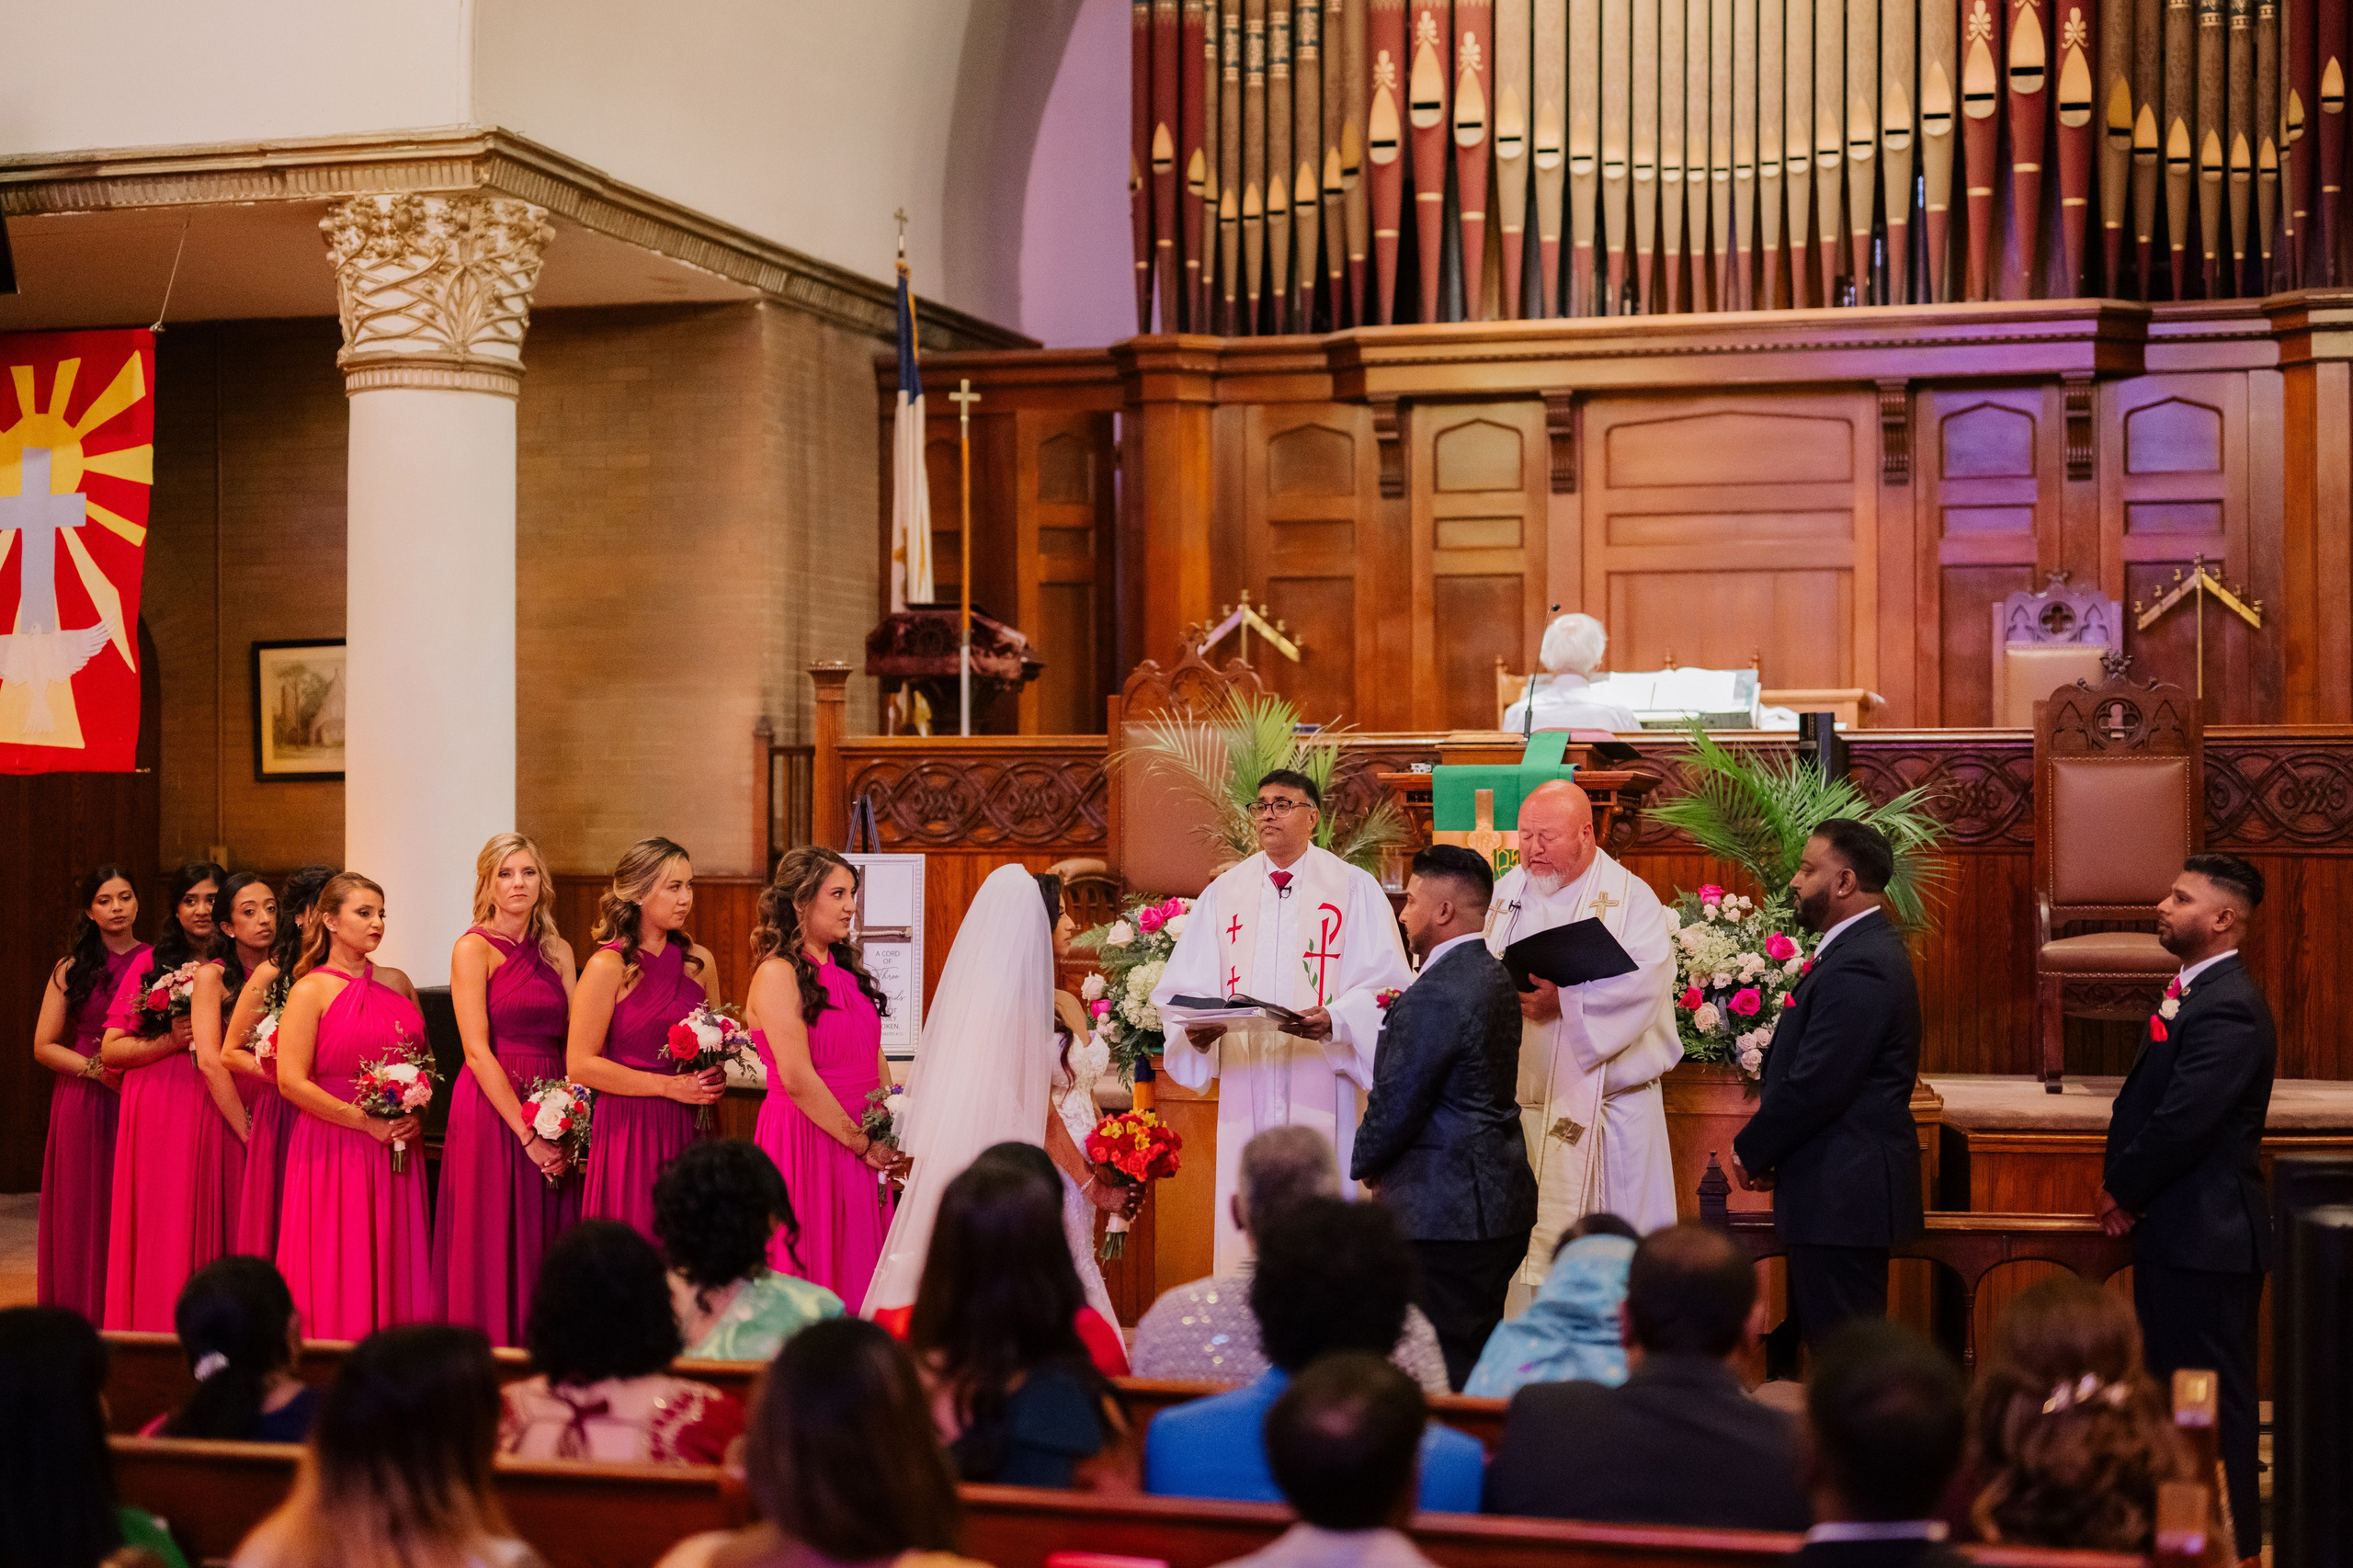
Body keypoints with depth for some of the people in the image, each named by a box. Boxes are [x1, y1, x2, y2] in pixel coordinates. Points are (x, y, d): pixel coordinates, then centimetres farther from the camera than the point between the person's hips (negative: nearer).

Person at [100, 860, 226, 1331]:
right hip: (159, 1115, -1)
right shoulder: (152, 964, 5)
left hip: (220, 1114, 1)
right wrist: (172, 1041, -12)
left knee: (212, 1232, -1)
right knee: (162, 1235, -3)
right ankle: (158, 1333, 4)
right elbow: (111, 1050, 2)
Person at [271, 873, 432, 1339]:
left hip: (399, 1151, 5)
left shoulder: (397, 983, 12)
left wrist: (416, 1117, -2)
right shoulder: (311, 991, -4)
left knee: (395, 1265, 4)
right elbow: (292, 1082, -12)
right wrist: (367, 1122, -14)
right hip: (335, 1147, -5)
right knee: (340, 1272, -4)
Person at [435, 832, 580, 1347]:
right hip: (492, 1109, -5)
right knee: (495, 1249, -3)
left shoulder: (558, 951, 12)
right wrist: (528, 1134, -15)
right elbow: (477, 1053, -11)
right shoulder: (474, 948, -4)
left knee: (547, 1244, 6)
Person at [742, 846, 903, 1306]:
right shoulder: (777, 974, -12)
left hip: (863, 1146, 7)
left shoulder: (846, 971, 13)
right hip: (806, 1142, -7)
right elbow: (798, 1080, -17)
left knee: (857, 1272, 9)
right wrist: (862, 1143, -11)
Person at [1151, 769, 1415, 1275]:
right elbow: (1182, 986, 12)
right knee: (1243, 1229, -1)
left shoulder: (1354, 890, 6)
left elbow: (1384, 985, -2)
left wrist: (1335, 1019, -20)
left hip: (1322, 1077, -3)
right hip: (1245, 1081, 3)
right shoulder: (1224, 893, 16)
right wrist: (1197, 1028, -10)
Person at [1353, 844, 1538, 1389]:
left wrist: (1366, 1164, 4)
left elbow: (1396, 1100, -15)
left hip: (1445, 1210, -10)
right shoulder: (1495, 976, 12)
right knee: (1480, 1357, 16)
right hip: (1498, 1201, 10)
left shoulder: (1436, 994, -19)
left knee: (1446, 1370, -4)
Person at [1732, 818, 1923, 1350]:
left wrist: (1751, 1152, -9)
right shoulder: (1864, 949, 14)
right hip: (1849, 1186, 11)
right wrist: (1768, 1121, 6)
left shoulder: (1858, 968, -20)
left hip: (1842, 1192, -11)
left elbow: (1816, 1086, -22)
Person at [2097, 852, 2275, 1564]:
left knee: (2212, 1390, 0)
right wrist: (2121, 1181, 3)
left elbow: (2183, 1122, -24)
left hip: (2207, 1232, -10)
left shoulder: (2228, 1008, -21)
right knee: (2174, 1379, 17)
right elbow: (2143, 1096, 15)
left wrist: (2124, 1191, -10)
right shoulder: (2192, 992, 12)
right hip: (2174, 1225, 10)